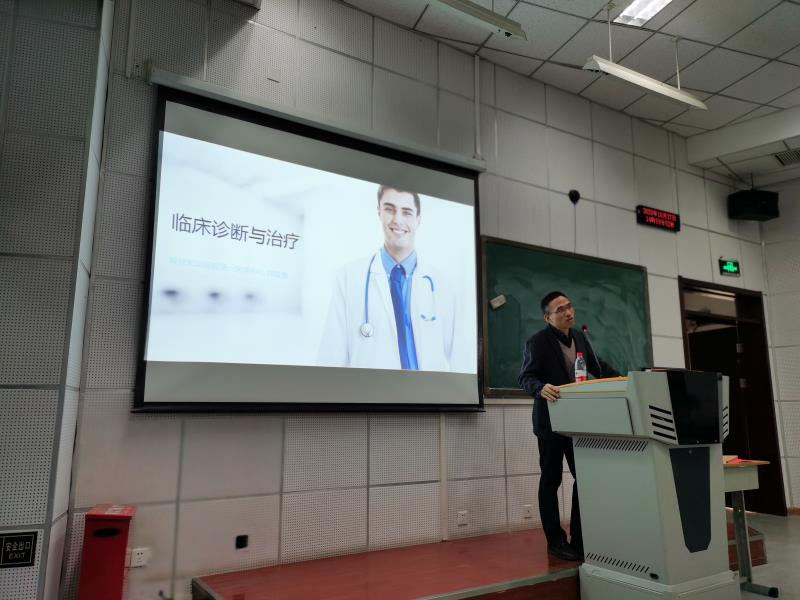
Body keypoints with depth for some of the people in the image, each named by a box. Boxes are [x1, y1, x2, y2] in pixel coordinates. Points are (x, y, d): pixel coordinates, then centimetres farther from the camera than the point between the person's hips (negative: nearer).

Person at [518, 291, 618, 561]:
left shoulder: (580, 336, 7)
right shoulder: (537, 341, -13)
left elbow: (597, 368, 16)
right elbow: (525, 378, -18)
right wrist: (542, 388, -39)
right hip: (551, 421, -6)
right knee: (551, 480, 6)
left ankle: (580, 538, 19)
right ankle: (555, 541, 18)